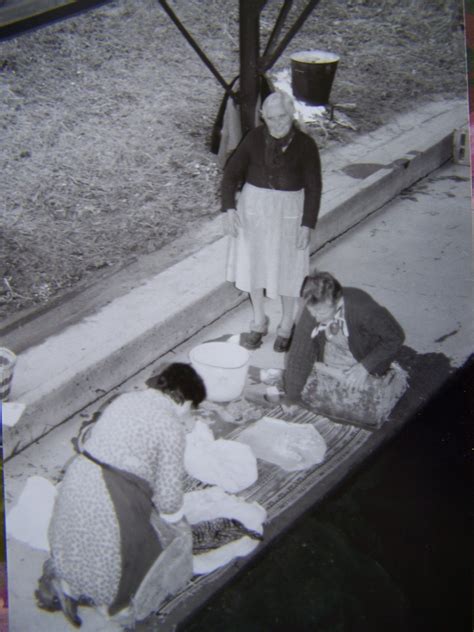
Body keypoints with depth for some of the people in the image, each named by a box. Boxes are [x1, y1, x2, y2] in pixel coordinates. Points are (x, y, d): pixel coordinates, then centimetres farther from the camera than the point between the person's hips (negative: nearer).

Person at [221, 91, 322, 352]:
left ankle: (286, 326, 30)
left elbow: (313, 188, -9)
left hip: (288, 212, -2)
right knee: (253, 264, 14)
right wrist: (229, 208, -14)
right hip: (253, 207, 3)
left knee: (287, 269, 9)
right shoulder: (255, 138, -7)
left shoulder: (305, 145, -13)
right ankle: (259, 322, 34)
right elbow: (231, 172, -3)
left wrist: (307, 225, -13)